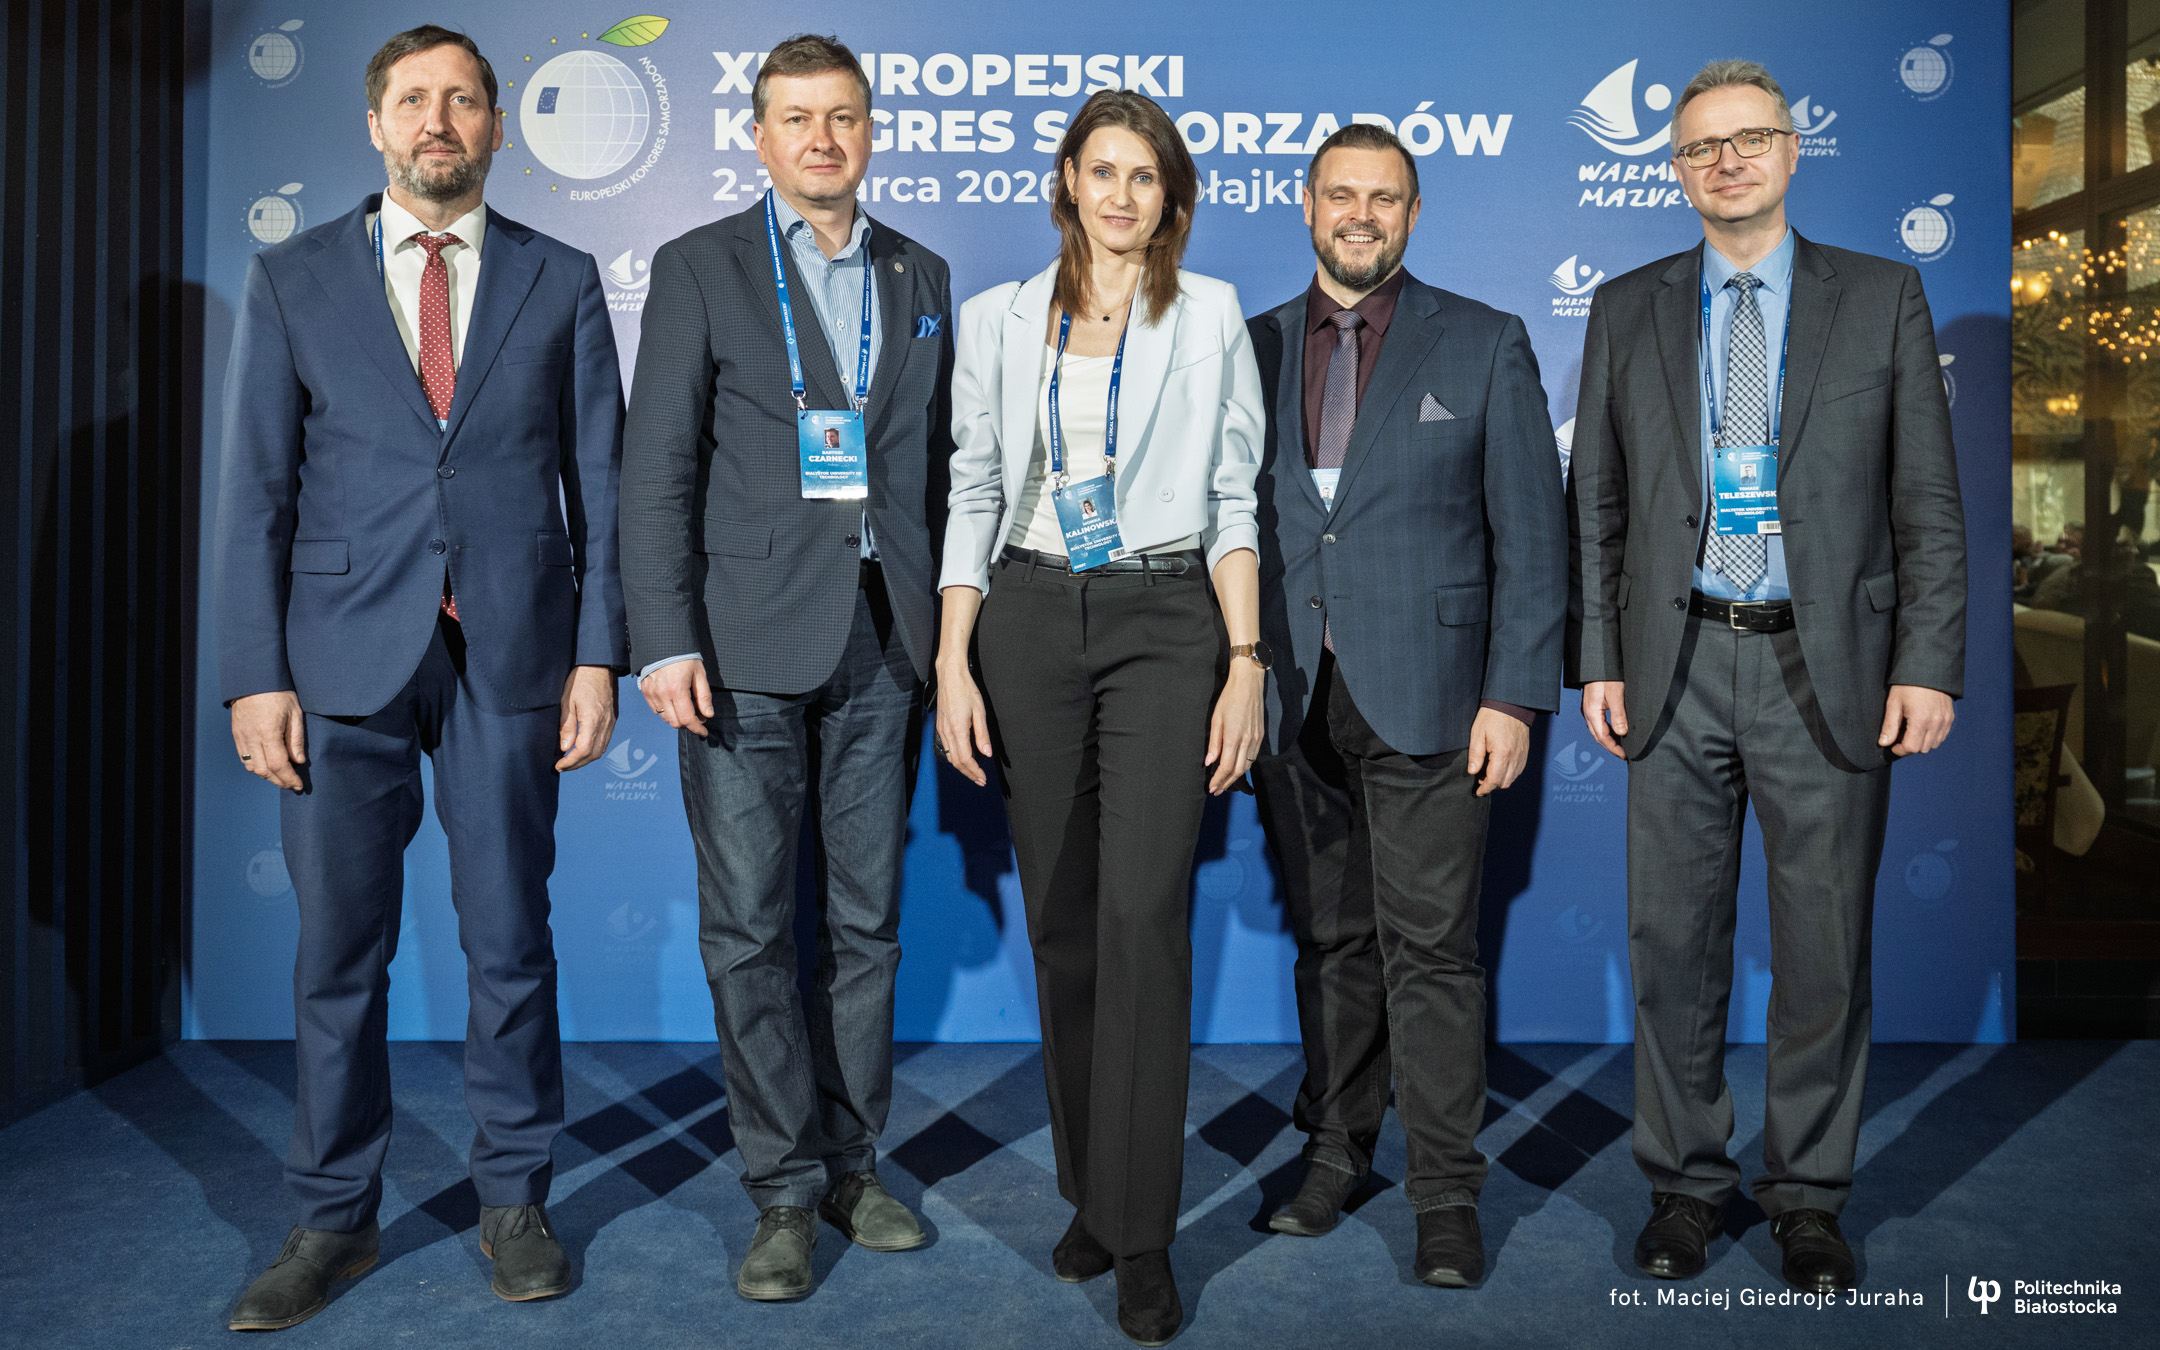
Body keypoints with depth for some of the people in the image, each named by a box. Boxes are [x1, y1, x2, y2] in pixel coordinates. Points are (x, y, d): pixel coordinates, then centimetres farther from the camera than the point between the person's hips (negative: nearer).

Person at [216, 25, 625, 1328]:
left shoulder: (563, 280, 8)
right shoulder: (292, 279, 8)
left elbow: (600, 482, 5)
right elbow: (256, 490, 4)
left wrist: (598, 653, -3)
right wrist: (256, 673, -4)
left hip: (513, 655, 0)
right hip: (345, 657, 1)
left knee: (511, 941, 7)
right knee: (339, 951, 7)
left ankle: (515, 1198, 23)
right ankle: (334, 1218, 23)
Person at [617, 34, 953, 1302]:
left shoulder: (922, 274, 14)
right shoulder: (699, 268, 3)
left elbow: (939, 463, 14)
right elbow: (658, 472, -2)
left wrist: (951, 627, 7)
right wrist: (667, 640, -11)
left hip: (886, 640, 3)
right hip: (751, 642, -3)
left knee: (868, 916, 9)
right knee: (750, 925, 1)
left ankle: (853, 1160, 24)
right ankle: (786, 1189, 14)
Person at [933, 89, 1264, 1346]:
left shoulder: (1210, 315, 7)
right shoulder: (999, 318, 10)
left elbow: (1234, 501, 3)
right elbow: (973, 496, 9)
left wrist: (1246, 663, -5)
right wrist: (953, 663, 0)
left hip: (1165, 620, -2)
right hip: (1031, 618, 2)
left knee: (1142, 914, -12)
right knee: (1061, 919, 7)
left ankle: (1143, 1237, -2)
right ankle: (1090, 1190, 24)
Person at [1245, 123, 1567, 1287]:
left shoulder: (1485, 346, 4)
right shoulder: (1250, 349, 11)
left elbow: (1530, 535, 0)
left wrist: (1513, 697, -7)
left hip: (1422, 696, -2)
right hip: (1291, 700, 3)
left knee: (1428, 947, -1)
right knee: (1328, 937, 12)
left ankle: (1446, 1195, 10)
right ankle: (1335, 1148, 27)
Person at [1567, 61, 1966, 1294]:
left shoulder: (1883, 298, 5)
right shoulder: (1628, 310, 8)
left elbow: (1930, 502, 2)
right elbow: (1598, 505, 8)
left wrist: (1929, 665, -7)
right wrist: (1598, 661, 1)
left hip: (1827, 669, -1)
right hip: (1676, 666, 1)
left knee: (1826, 949, 7)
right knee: (1673, 942, 7)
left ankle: (1810, 1195, 24)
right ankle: (1688, 1181, 24)